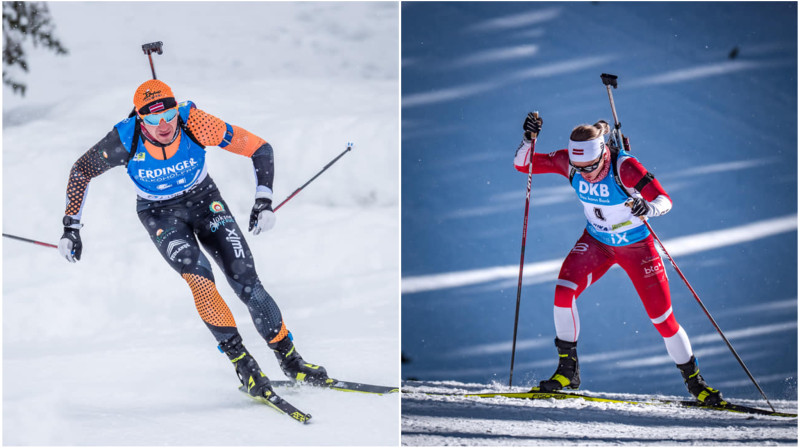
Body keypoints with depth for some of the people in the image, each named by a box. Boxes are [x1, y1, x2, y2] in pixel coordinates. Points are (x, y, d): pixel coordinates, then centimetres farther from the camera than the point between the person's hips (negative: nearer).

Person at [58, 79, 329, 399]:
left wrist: (264, 202, -25)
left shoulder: (195, 124, -30)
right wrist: (71, 228, -10)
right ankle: (241, 362, -18)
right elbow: (81, 171, -10)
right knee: (198, 275, -26)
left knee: (245, 280, -12)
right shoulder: (125, 140, -28)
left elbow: (259, 148, -19)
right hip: (160, 214, -1)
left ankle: (289, 359, 4)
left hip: (204, 200, 1)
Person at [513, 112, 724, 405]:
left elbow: (665, 200, -31)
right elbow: (522, 164, -12)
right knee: (563, 291, -21)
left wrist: (647, 208, -53)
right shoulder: (569, 163, -18)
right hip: (596, 242, 3)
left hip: (637, 246, -3)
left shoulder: (624, 167, -30)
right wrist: (529, 139, -31)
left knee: (662, 318, -5)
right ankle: (567, 370, -6)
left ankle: (694, 380, 15)